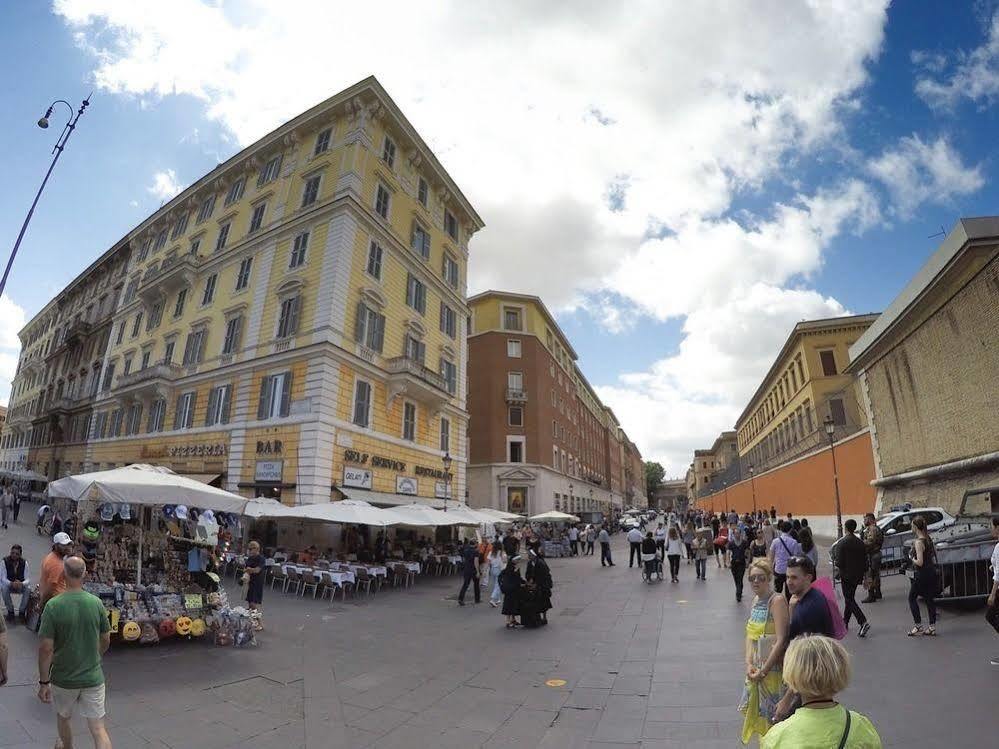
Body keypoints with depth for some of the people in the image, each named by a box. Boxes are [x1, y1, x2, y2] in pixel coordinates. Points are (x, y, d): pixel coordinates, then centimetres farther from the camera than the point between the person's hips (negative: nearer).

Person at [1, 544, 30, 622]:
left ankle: (22, 611, -8)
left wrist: (21, 584, -39)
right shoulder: (5, 562, -16)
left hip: (20, 586, 0)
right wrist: (12, 583, -42)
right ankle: (10, 611, -12)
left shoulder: (24, 563, -12)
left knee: (28, 589, -29)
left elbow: (27, 580, -15)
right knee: (4, 588, -33)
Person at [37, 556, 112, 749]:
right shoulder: (96, 603, -8)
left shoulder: (53, 606, -17)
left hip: (64, 680, -1)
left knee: (63, 717, 28)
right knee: (98, 727, 6)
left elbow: (45, 648, -15)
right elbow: (106, 640, 2)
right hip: (93, 678, 1)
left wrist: (44, 682, -3)